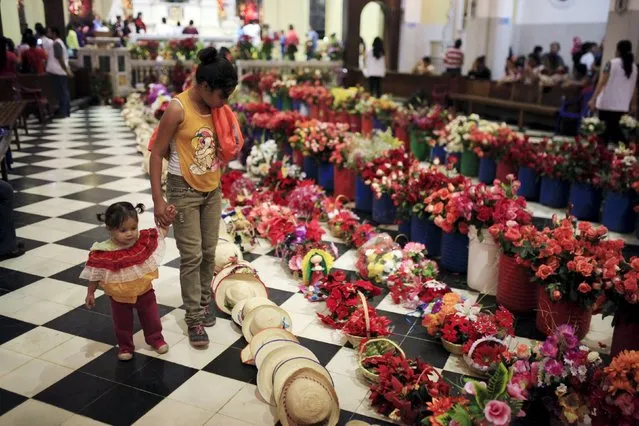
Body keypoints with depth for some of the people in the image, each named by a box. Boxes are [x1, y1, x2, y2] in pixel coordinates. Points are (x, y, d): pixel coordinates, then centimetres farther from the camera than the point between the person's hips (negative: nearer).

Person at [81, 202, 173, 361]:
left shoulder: (145, 239, -17)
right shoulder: (105, 252, -23)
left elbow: (160, 231, 0)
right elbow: (96, 274, -10)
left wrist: (167, 218, -16)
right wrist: (90, 293, -4)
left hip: (144, 291, 2)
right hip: (119, 297, -2)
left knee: (151, 317, 19)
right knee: (122, 324, 17)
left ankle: (156, 339, 42)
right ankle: (125, 346, 39)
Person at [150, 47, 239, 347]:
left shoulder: (216, 108, 0)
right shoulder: (178, 109, -19)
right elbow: (156, 153, -16)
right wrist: (158, 200, -19)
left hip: (212, 189, 6)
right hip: (184, 190, -6)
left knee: (209, 252, 14)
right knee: (192, 256, 0)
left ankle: (204, 301, 32)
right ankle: (194, 318, 12)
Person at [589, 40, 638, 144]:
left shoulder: (612, 63, -5)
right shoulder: (634, 67, 8)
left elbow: (602, 82, -11)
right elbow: (634, 87, 11)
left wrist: (593, 99, -12)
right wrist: (633, 104, 20)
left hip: (607, 103, -4)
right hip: (622, 105, 4)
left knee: (604, 129, 3)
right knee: (615, 129, 11)